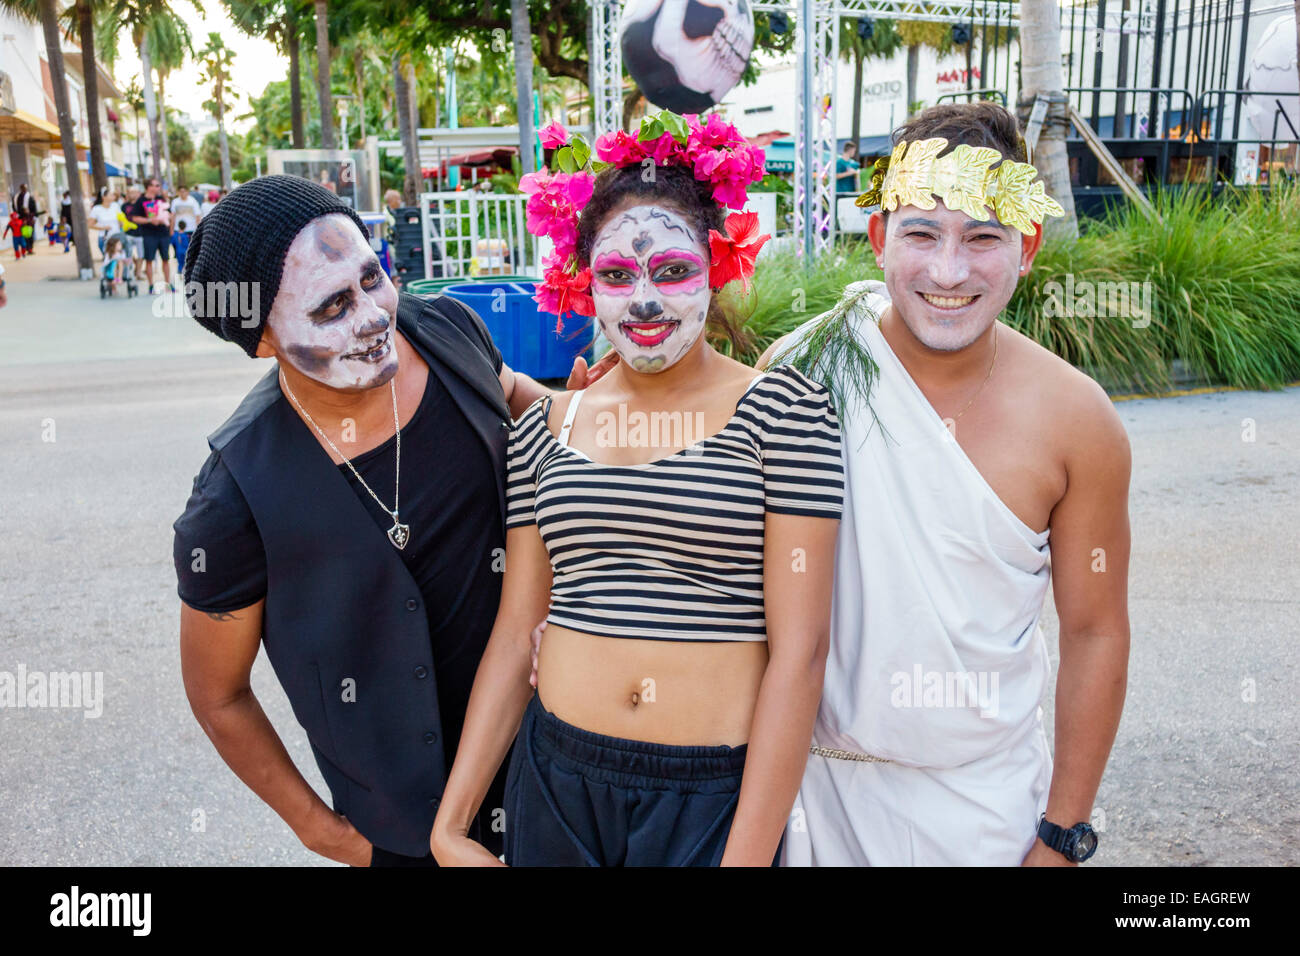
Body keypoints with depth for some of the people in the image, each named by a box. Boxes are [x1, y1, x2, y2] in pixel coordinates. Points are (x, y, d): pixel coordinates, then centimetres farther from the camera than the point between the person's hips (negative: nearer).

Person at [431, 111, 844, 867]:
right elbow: (515, 631, 5)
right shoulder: (544, 428, 4)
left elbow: (799, 650, -11)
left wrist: (749, 854, -12)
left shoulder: (781, 408, -8)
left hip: (719, 796, -3)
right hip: (557, 782, 4)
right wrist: (450, 826, 5)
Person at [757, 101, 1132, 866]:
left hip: (983, 802, 0)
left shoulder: (1076, 420, -11)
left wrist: (1062, 837, 0)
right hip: (811, 780, 0)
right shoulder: (799, 369, -12)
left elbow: (1094, 634, -2)